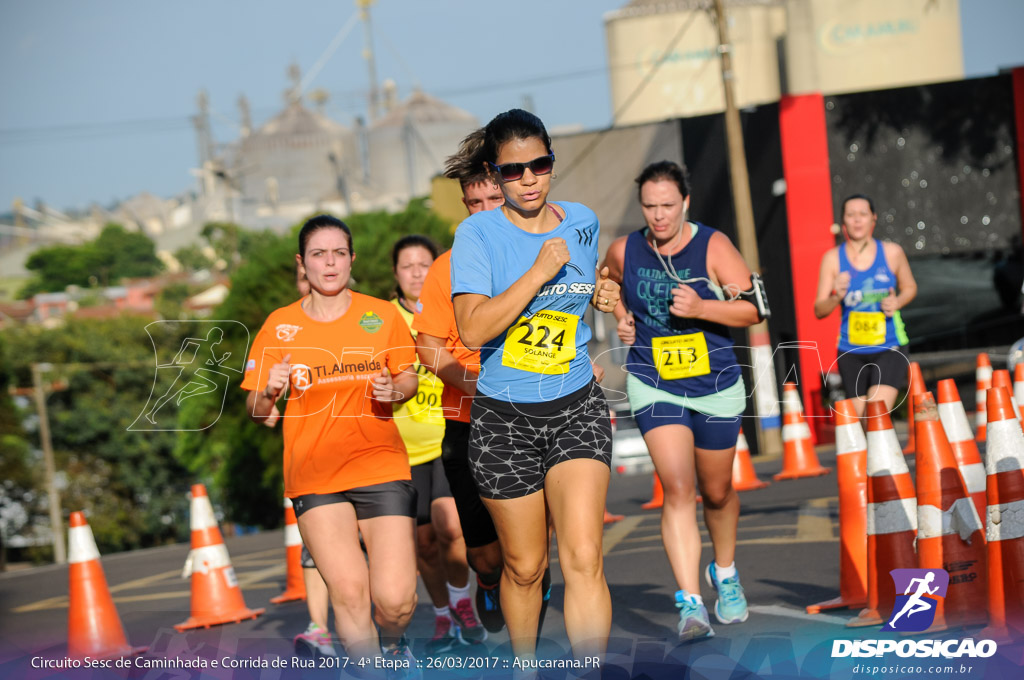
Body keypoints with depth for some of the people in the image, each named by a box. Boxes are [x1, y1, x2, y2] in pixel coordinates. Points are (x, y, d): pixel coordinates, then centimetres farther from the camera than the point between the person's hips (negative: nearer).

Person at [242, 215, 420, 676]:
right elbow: (255, 412, 5)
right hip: (313, 474, 0)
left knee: (394, 600, -11)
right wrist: (270, 391, -18)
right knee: (348, 590, -15)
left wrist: (394, 389, -8)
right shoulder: (279, 326, 3)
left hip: (381, 467, 0)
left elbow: (410, 377, 14)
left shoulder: (381, 315, 4)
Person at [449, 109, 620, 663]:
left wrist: (601, 296, 6)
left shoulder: (583, 221, 5)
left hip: (576, 407, 2)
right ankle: (523, 665, 34)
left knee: (584, 559, -14)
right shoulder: (478, 233, -8)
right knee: (524, 566, 9)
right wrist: (539, 271, -22)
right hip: (504, 417, -2)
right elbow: (473, 329, -21)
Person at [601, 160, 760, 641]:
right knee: (677, 489, -17)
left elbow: (752, 309, -10)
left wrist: (701, 307, -24)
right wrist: (621, 317, 4)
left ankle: (725, 573, 44)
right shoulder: (624, 251, -4)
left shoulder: (712, 246, -11)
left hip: (716, 385, 0)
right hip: (653, 385, 0)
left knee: (716, 491, 16)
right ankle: (691, 605, -22)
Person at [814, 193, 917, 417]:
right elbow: (819, 311, -2)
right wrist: (837, 297, -24)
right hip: (851, 351, 1)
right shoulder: (833, 258, -1)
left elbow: (909, 287, 15)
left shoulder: (892, 253, 0)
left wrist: (897, 302, -7)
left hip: (889, 347, -1)